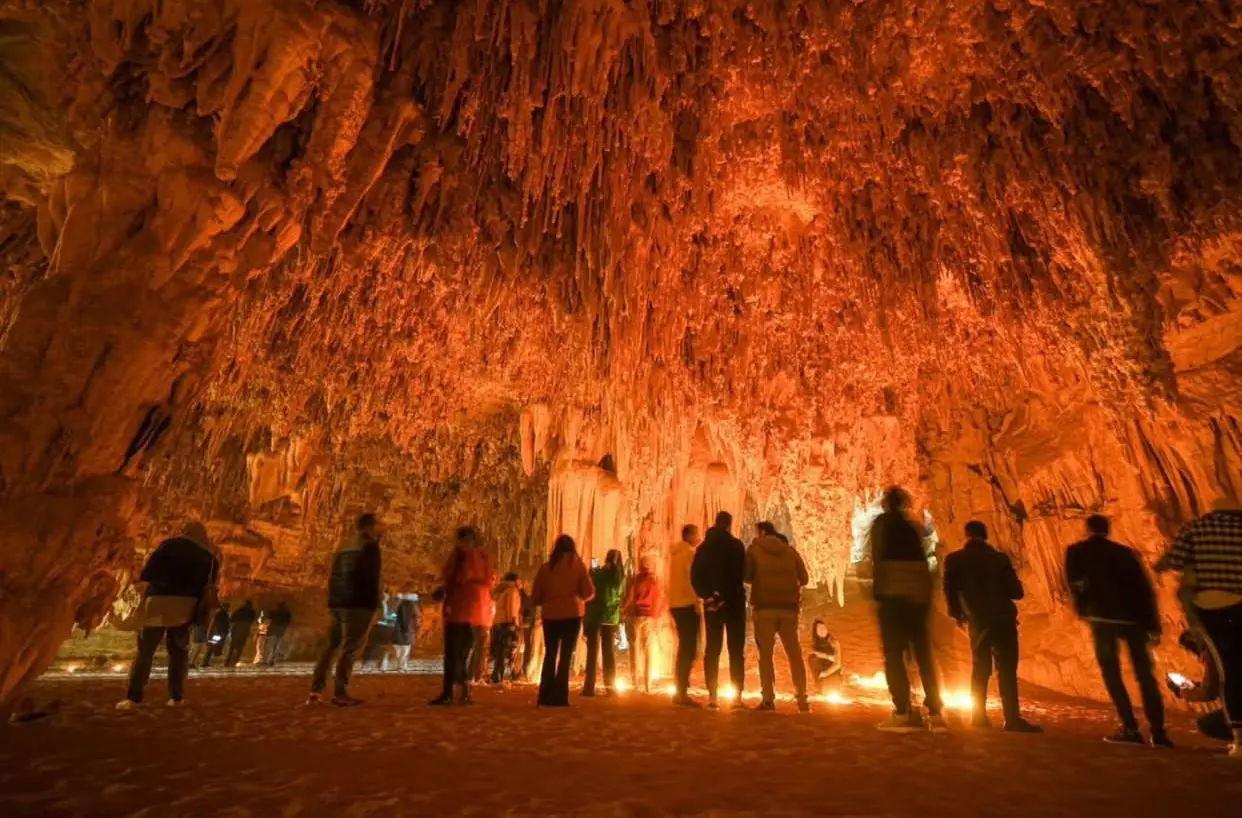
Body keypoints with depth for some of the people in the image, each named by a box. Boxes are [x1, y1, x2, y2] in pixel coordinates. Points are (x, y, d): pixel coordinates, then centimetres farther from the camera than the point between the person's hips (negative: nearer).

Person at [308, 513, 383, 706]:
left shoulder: (344, 547, 16)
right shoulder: (370, 546, -9)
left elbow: (333, 577, 17)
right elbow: (371, 579, -15)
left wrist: (333, 601, 22)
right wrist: (374, 604, -11)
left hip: (337, 603, 8)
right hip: (359, 604, -8)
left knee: (331, 646, 15)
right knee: (350, 649, -5)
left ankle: (316, 689, 13)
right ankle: (340, 694, -5)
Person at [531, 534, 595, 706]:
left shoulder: (546, 567, 3)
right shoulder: (577, 565, -1)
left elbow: (536, 597, 5)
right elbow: (589, 593, -4)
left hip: (550, 616, 2)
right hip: (572, 615, -2)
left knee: (550, 654, 14)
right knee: (566, 655, 6)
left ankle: (546, 697, 13)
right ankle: (559, 697, 2)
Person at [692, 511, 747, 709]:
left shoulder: (704, 547, 8)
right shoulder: (736, 545, -5)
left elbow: (695, 575, -1)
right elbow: (743, 573, -8)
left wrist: (707, 595, -7)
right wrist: (736, 591, 7)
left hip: (712, 603, 3)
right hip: (733, 602, -3)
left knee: (712, 649, 6)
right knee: (736, 650, 3)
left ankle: (712, 695, 4)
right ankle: (737, 695, 1)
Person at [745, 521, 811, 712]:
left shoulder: (754, 549, 2)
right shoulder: (790, 550, 9)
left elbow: (746, 576, -4)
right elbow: (804, 578, 7)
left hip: (764, 607, -3)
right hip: (789, 607, 3)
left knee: (766, 654, 4)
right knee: (794, 654, 12)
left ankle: (769, 699, 0)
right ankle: (802, 699, 12)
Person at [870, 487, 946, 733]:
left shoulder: (882, 522, 3)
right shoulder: (913, 525, 17)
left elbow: (879, 559, -5)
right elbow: (923, 561, 14)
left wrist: (877, 595, -4)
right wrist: (927, 596, 18)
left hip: (893, 592, -5)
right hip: (919, 593, 5)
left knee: (893, 654, -1)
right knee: (924, 654, 12)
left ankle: (903, 714, -6)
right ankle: (936, 714, 10)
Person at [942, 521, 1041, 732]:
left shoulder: (954, 560, 0)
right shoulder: (999, 558, -1)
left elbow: (950, 591, -1)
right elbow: (1017, 592, -3)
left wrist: (957, 614, 14)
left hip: (977, 621, 2)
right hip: (1002, 619, -2)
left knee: (980, 668, 15)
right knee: (1006, 669, -3)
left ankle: (979, 715, 17)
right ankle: (1012, 718, -10)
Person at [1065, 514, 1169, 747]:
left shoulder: (1076, 552, 7)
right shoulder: (1125, 552, 14)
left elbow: (1074, 584, -2)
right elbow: (1145, 587, 8)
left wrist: (1083, 610, 11)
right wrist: (1153, 623, 8)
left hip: (1102, 617, -3)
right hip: (1133, 617, 4)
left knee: (1111, 674, 4)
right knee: (1145, 675, 10)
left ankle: (1130, 728, -2)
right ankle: (1159, 732, 6)